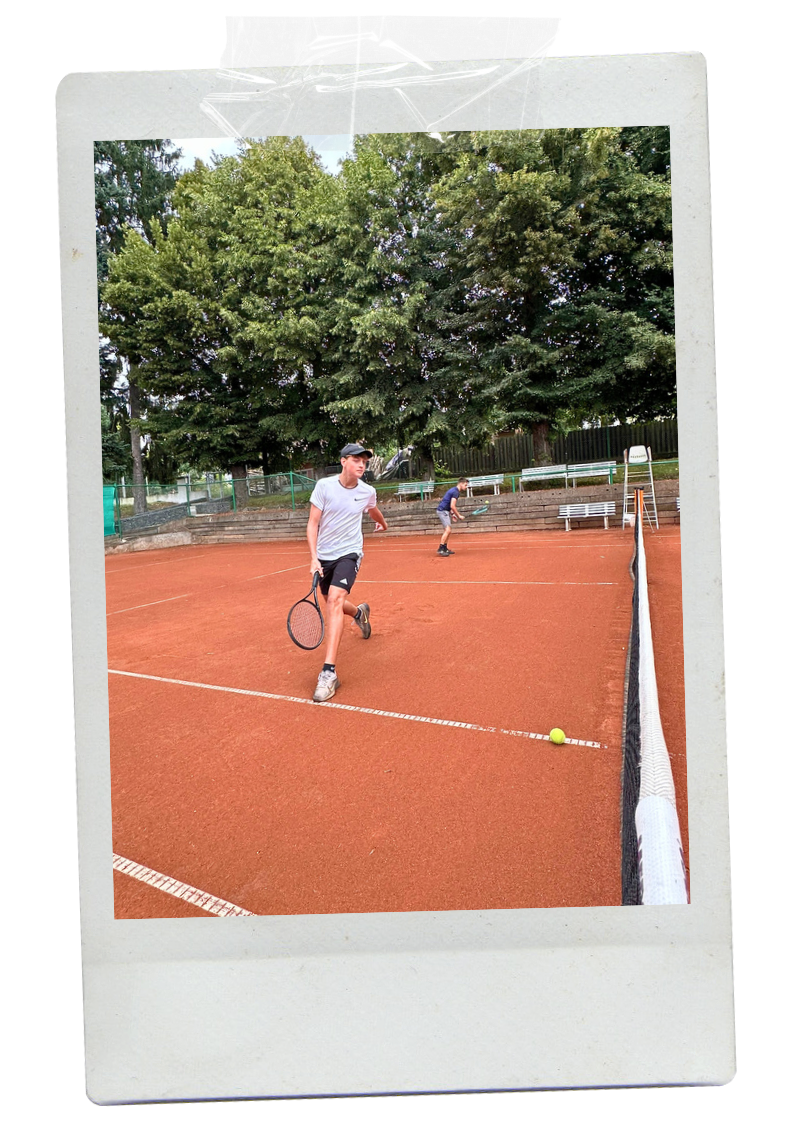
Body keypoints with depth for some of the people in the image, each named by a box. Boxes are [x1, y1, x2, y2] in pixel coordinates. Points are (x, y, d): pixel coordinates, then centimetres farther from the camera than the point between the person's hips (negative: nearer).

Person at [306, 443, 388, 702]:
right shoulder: (324, 486, -10)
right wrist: (314, 558, -18)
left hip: (349, 553, -2)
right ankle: (359, 612, 57)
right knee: (332, 603, 18)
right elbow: (312, 524, -8)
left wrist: (383, 523, 42)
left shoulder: (368, 492, -5)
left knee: (335, 599, -25)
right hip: (324, 555, 2)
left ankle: (329, 672, -29)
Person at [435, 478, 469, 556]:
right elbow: (452, 506, -22)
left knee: (448, 530, 15)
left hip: (445, 511, 11)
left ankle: (445, 549, 20)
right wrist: (459, 516, -13)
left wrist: (452, 514, 15)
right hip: (442, 511, -11)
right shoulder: (456, 492, -15)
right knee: (448, 530, -17)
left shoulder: (454, 490, 17)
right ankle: (440, 550, -18)